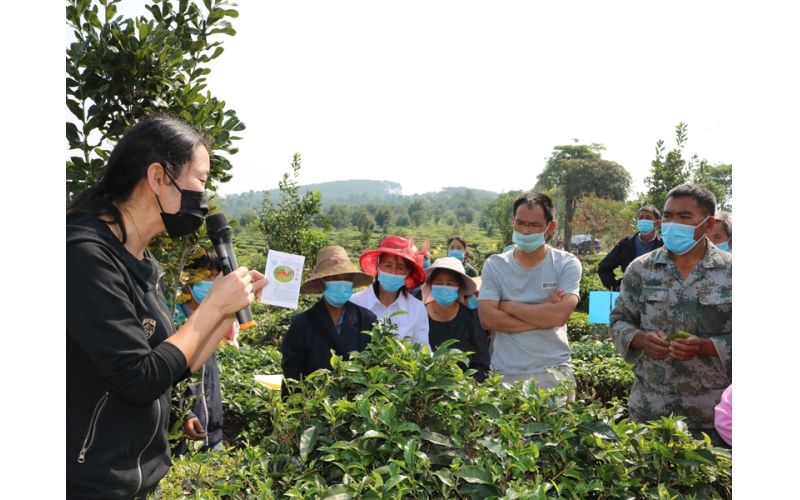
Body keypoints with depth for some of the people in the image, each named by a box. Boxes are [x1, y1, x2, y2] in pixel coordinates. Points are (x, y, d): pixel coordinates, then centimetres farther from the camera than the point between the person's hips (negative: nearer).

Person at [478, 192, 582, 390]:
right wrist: (544, 313, -13)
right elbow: (487, 318, -12)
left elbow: (559, 315, -18)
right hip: (505, 374, 1)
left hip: (555, 372, 0)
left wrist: (509, 306, -11)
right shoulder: (494, 265, -1)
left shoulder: (567, 264, -4)